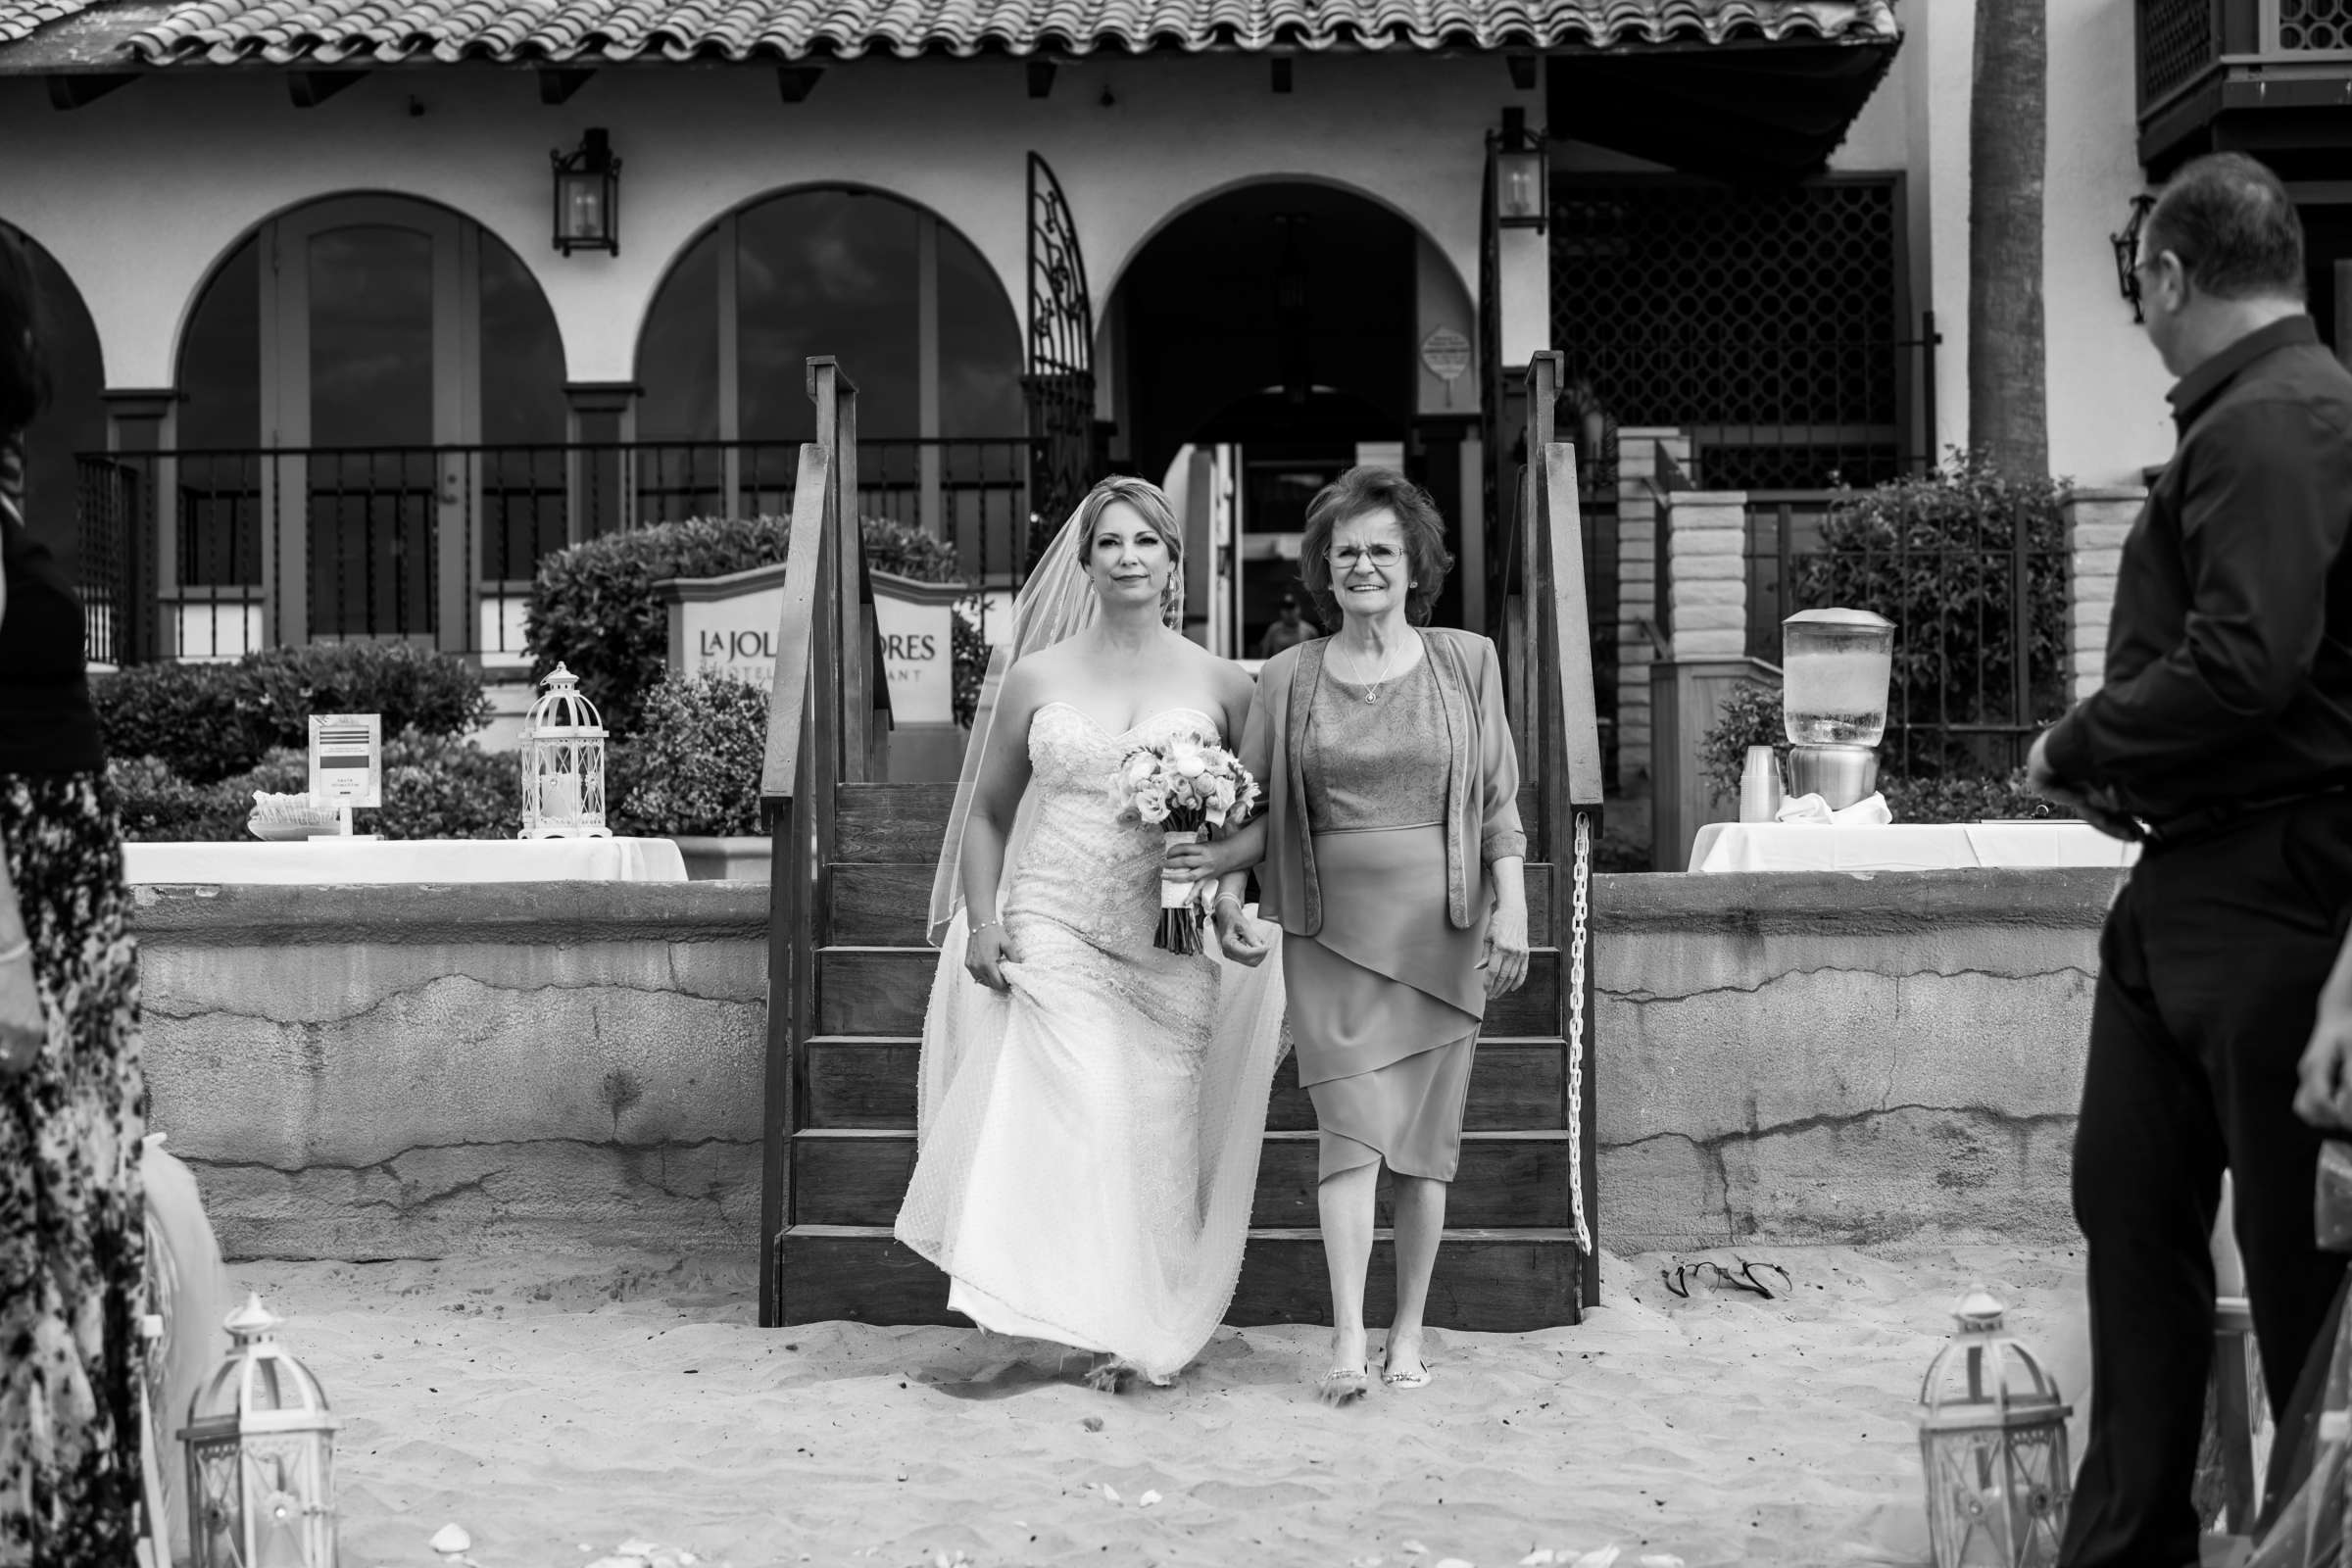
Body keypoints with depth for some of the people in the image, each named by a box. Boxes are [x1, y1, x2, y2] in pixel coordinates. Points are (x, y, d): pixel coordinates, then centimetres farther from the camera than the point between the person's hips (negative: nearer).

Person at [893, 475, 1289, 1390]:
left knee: (1159, 1133, 2)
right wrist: (980, 922, -1)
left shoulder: (1221, 685, 5)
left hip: (1173, 948, 0)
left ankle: (1157, 1330, 16)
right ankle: (1105, 1328, -1)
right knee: (1074, 1124, -12)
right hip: (1053, 937, 0)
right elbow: (987, 812, 12)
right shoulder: (1036, 679, 6)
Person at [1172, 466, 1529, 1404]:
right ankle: (1348, 1338, -11)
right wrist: (1225, 873, -9)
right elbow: (1256, 807, 9)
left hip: (1440, 931, 0)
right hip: (1332, 933, 0)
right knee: (1351, 1129, -10)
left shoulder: (1466, 662, 6)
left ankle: (1408, 1333, 14)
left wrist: (1511, 907, -2)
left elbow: (1498, 799, 6)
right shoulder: (1288, 677, 7)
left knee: (1426, 1137, 4)